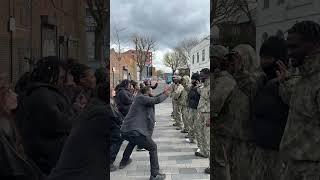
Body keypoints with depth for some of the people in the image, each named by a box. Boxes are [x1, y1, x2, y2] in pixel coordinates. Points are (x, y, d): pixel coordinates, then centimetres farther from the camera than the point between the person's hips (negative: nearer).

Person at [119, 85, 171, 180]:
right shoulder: (141, 97, -6)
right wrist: (166, 94, 2)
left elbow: (154, 99, 25)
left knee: (132, 141, 42)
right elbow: (156, 100, -14)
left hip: (124, 131, 10)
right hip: (134, 131, -10)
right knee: (153, 147, 2)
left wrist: (163, 93, 18)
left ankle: (124, 162, 56)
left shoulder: (142, 98, 20)